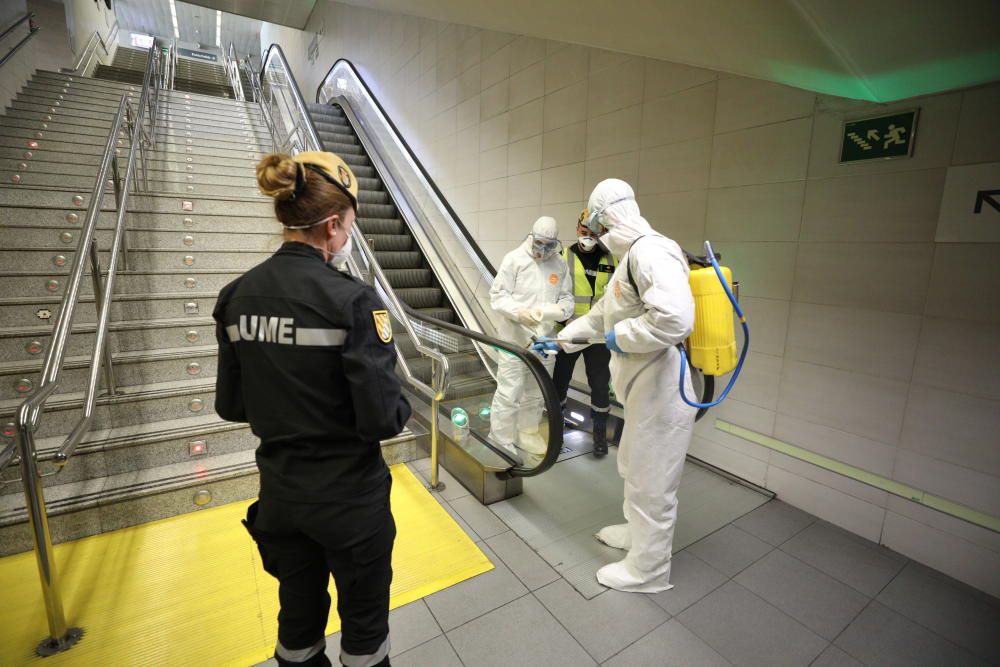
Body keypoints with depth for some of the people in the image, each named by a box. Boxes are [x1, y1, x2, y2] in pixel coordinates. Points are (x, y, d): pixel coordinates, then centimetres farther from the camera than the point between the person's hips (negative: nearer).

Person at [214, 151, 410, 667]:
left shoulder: (237, 296, -3)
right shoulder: (351, 300, -22)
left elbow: (231, 405, 4)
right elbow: (383, 418, -24)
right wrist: (401, 406, -3)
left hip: (279, 494, 6)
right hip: (349, 498, -5)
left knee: (298, 617, 27)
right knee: (364, 622, 21)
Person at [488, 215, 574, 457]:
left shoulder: (560, 265, 4)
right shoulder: (514, 259, -8)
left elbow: (567, 298, 4)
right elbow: (498, 295, -9)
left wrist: (560, 310, -19)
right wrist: (519, 312, -26)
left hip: (544, 339, 5)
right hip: (515, 338, -5)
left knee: (535, 391, 18)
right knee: (509, 392, -2)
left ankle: (527, 433, 36)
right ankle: (501, 440, 15)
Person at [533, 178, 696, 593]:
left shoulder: (650, 250, -20)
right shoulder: (631, 257, 15)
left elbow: (674, 318, -35)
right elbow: (601, 314, 26)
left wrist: (619, 336, -20)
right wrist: (560, 340, 29)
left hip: (663, 393, -10)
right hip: (645, 391, 10)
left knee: (651, 483, 7)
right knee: (635, 469, 26)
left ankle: (647, 571, 27)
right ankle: (635, 531, 49)